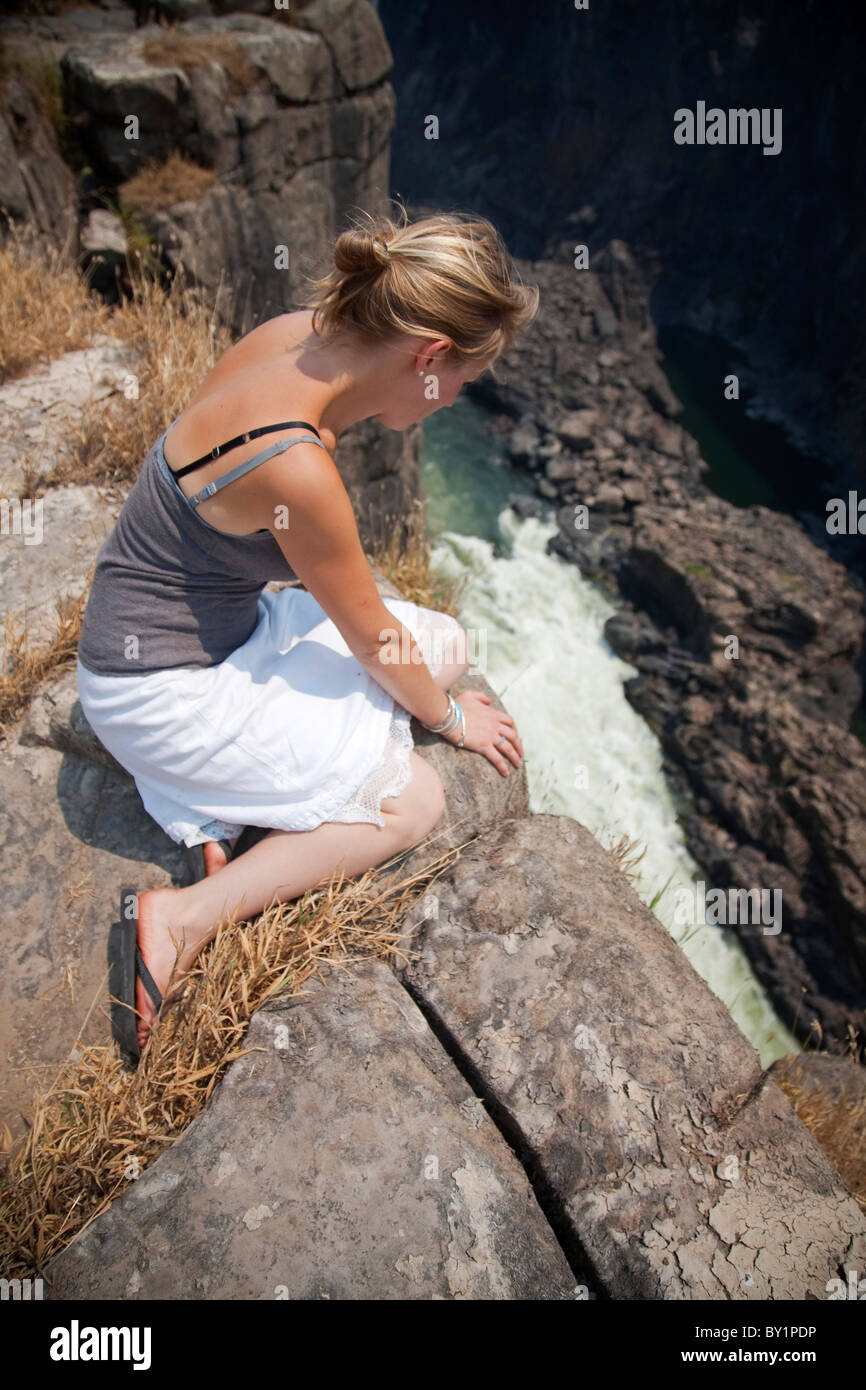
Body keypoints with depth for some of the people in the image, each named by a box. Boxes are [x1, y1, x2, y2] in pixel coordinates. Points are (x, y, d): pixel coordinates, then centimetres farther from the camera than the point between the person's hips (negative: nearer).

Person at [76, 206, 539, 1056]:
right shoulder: (295, 468, -34)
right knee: (411, 802, -8)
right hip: (161, 689, -9)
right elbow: (372, 641, -18)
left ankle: (227, 805, 3)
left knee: (446, 646, 7)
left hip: (227, 624, 9)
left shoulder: (297, 335, -9)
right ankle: (190, 919, -6)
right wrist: (449, 717, -1)